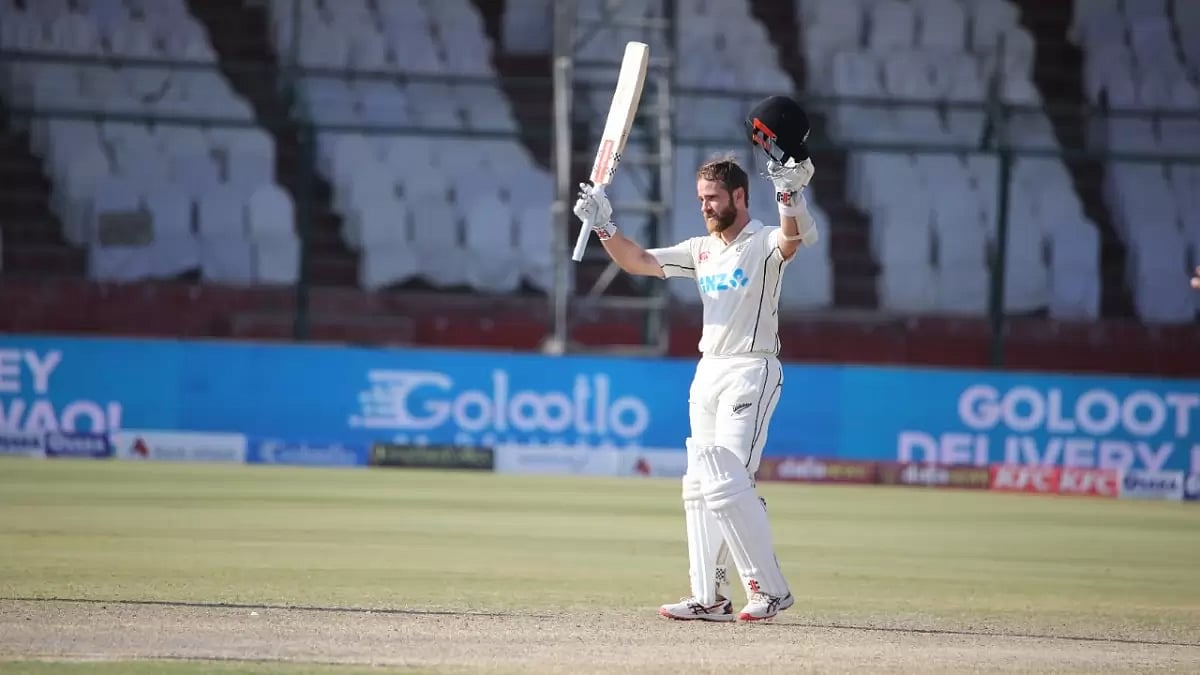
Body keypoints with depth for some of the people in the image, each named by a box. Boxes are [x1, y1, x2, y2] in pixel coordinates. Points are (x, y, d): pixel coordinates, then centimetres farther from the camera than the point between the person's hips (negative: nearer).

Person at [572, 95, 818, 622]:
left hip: (751, 372, -9)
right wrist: (604, 225, 1)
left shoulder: (764, 243, -9)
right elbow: (638, 262, 17)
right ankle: (709, 597, 11)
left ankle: (771, 590, -11)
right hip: (708, 373, 9)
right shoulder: (702, 250, 14)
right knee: (699, 488, 7)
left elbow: (792, 239, -32)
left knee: (728, 484, -17)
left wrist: (790, 194, -51)